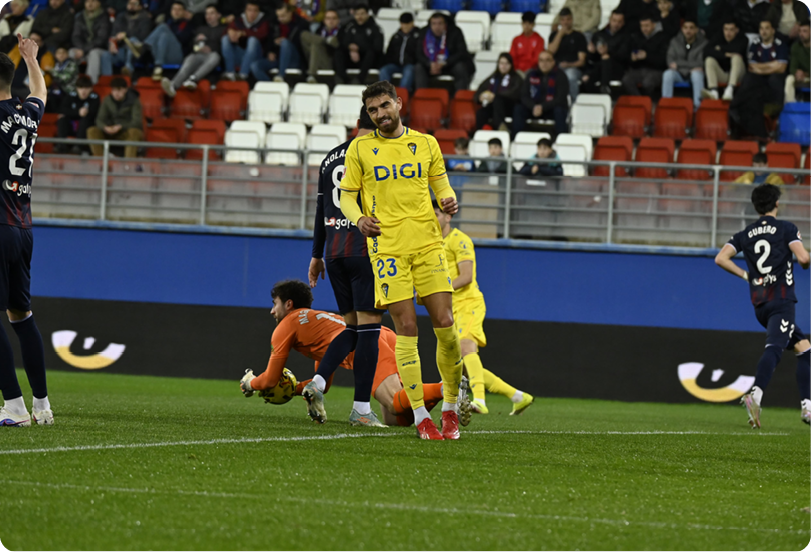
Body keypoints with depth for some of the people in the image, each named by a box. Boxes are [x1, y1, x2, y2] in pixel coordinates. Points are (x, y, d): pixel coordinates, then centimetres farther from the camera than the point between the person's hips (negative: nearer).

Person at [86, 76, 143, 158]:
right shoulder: (107, 100, 0)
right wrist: (105, 127, -25)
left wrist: (121, 127, -33)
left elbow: (137, 122, -19)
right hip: (111, 133, 3)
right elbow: (99, 120, -2)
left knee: (133, 132, -39)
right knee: (92, 131, -21)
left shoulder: (134, 101, -11)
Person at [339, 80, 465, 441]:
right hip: (386, 246, -2)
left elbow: (440, 182, 19)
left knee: (445, 326, -5)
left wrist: (448, 199, -4)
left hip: (428, 244, 2)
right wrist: (358, 218, -11)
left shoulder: (426, 143, 11)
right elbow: (346, 195, 10)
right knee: (406, 329, -7)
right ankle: (421, 417, -2)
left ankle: (450, 409, 12)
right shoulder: (360, 148, 6)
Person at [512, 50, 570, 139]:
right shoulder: (531, 75, 3)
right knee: (518, 109, -22)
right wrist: (534, 107, -22)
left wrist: (543, 107, -27)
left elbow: (560, 99, -15)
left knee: (559, 111, -36)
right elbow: (524, 96, -1)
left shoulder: (559, 76, -8)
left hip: (553, 109, -3)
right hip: (534, 108, 3)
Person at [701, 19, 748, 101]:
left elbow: (738, 49, -26)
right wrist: (725, 54, -25)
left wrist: (721, 48, -11)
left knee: (736, 57, -29)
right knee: (709, 60, -22)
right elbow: (707, 51, -15)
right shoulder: (719, 38, 3)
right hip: (721, 75, 2)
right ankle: (713, 91, -43)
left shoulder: (743, 39, -3)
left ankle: (730, 90, -47)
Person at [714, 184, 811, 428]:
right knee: (774, 348, -21)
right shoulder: (786, 228, 1)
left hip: (759, 304, 6)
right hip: (782, 300, -6)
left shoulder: (746, 234, 14)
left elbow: (721, 258, 3)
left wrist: (745, 275, 12)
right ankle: (756, 395, -44)